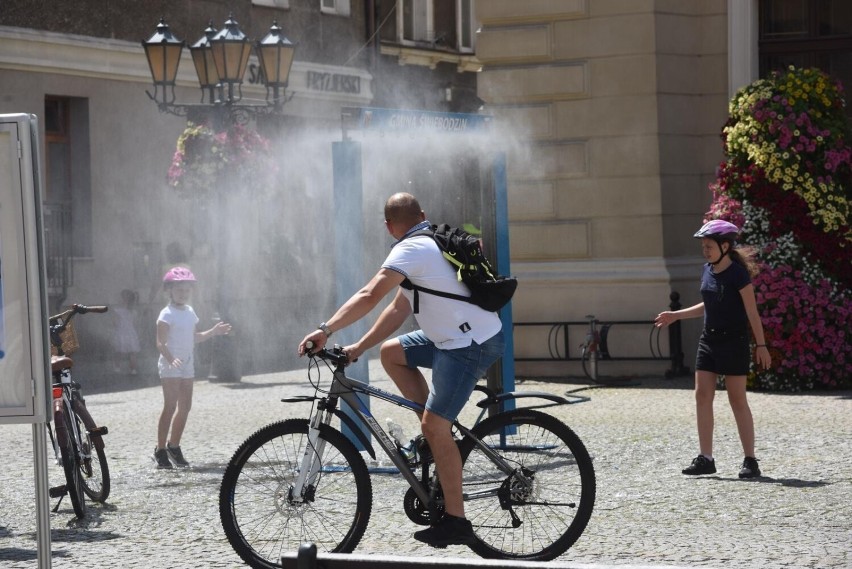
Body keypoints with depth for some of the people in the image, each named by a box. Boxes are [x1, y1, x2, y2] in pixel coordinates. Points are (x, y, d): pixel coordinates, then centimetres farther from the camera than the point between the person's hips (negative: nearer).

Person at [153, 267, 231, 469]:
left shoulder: (189, 312, 14)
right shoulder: (167, 314, -11)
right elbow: (160, 343, -17)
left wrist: (214, 331, 14)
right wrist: (171, 359, -33)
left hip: (187, 364, 8)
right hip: (170, 366, -8)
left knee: (185, 407, 9)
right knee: (170, 406, -11)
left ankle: (174, 446, 21)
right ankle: (161, 450, -8)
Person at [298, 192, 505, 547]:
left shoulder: (411, 250, -13)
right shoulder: (432, 244, 17)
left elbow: (370, 296, -27)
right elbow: (398, 309, 17)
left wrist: (325, 331, -30)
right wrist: (359, 347, 12)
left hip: (471, 345, -10)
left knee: (434, 427, -9)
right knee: (391, 352, 15)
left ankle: (455, 521, -5)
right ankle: (440, 433, 14)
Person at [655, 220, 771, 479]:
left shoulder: (738, 274, -14)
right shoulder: (708, 271, 7)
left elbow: (752, 312, -13)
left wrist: (761, 345, -15)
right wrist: (675, 315, 19)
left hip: (733, 342, -7)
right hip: (709, 340, 7)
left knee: (737, 400, -4)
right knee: (702, 396, 2)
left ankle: (750, 460, 3)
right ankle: (706, 458, 7)